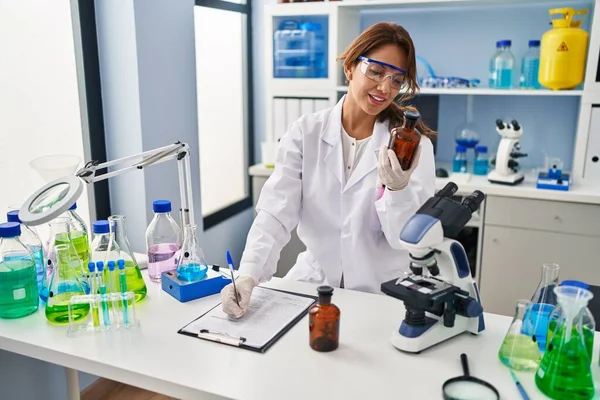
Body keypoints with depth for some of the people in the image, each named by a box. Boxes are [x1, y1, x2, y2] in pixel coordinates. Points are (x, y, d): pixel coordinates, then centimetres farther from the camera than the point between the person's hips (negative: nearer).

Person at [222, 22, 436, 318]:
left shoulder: (413, 144, -6)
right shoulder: (305, 132, -3)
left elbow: (407, 239, -9)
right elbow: (276, 211, -11)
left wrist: (398, 188, -28)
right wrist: (248, 274, -26)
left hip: (383, 293, -2)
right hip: (313, 283, 3)